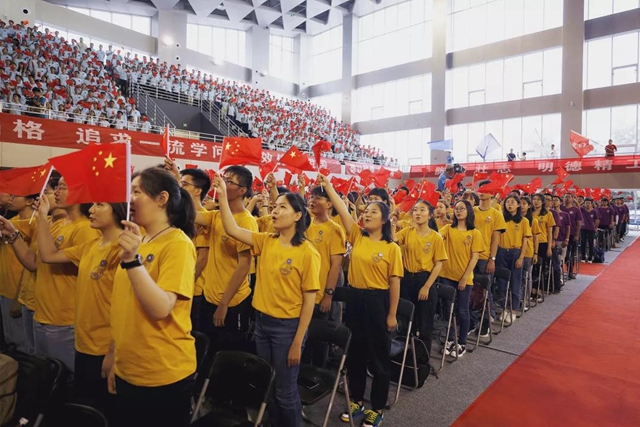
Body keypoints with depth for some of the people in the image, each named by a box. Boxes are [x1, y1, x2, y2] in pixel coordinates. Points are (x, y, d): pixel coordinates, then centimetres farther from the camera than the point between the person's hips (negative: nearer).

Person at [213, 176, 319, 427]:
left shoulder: (308, 253, -15)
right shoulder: (266, 242, 0)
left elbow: (309, 300, -13)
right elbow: (232, 230, -7)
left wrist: (297, 342, -13)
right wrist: (222, 195, -15)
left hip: (288, 326, -5)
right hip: (262, 321, 6)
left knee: (285, 390, 10)